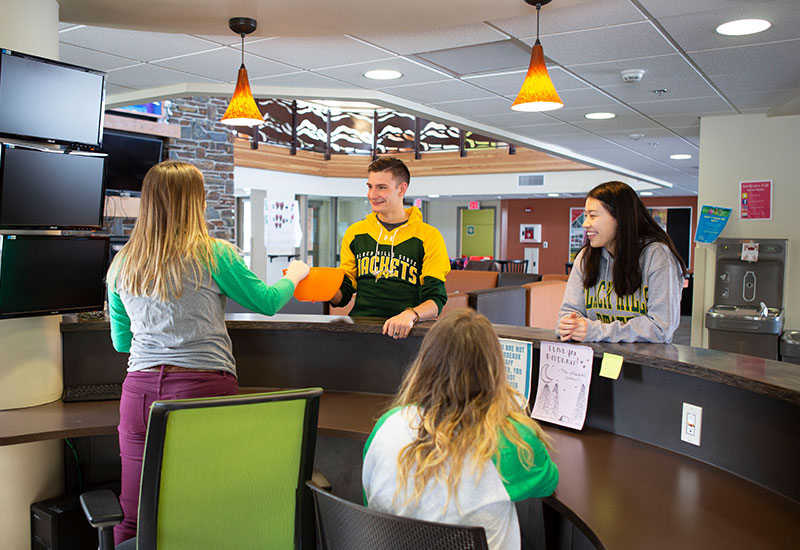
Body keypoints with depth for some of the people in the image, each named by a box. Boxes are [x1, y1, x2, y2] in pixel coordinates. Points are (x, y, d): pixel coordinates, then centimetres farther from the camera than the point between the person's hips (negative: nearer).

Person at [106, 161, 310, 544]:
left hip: (139, 391, 4)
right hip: (203, 388, -4)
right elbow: (267, 303, 6)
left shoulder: (122, 264, 9)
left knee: (134, 523, 11)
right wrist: (294, 275, 26)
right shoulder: (214, 255, -5)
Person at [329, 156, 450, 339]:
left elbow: (435, 300, -3)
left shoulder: (429, 236, 4)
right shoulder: (355, 232, 16)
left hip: (403, 331, -3)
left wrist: (410, 315, -24)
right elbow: (343, 294, 16)